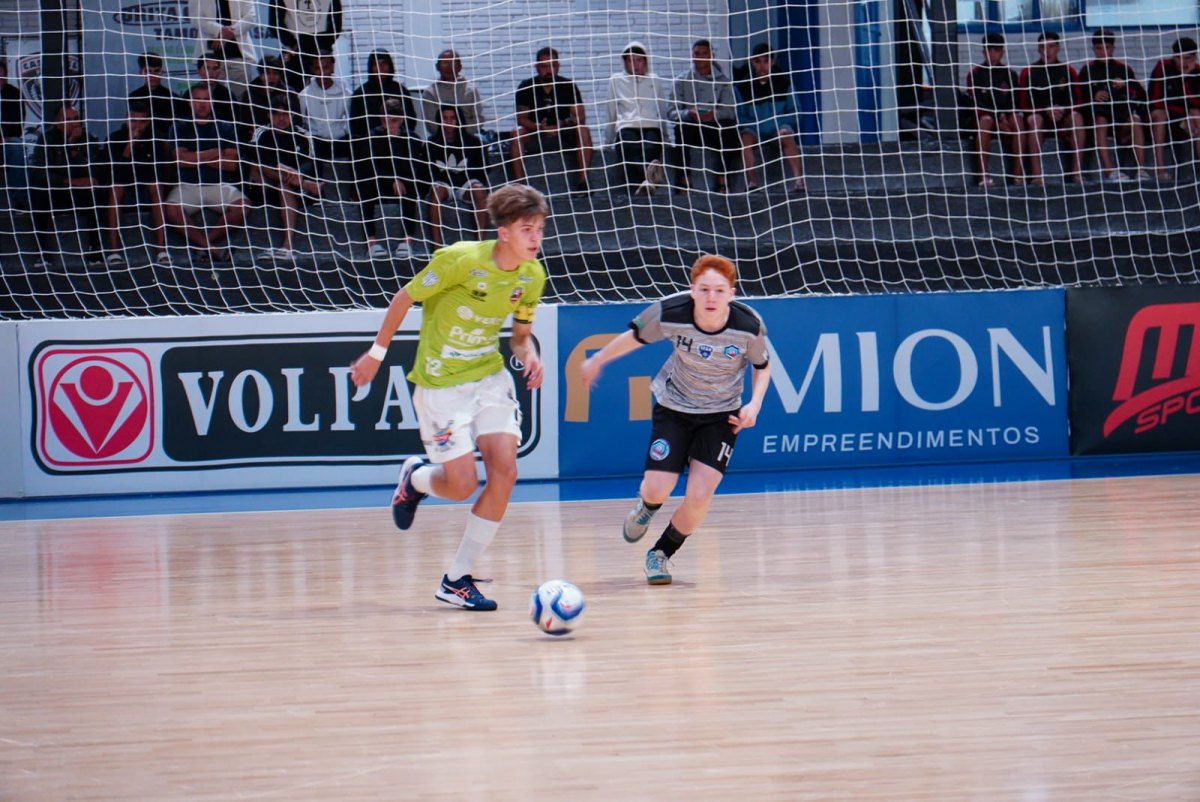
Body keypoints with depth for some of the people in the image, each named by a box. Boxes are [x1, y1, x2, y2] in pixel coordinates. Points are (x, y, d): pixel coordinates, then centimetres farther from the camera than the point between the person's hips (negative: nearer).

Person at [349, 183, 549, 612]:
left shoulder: (532, 276, -4)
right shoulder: (460, 259, -21)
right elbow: (404, 298, -8)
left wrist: (529, 355, -12)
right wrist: (377, 353, -2)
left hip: (490, 377, 5)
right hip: (440, 383, -5)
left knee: (504, 471, -11)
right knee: (462, 485, -8)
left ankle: (457, 580, 1)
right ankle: (416, 478, 32)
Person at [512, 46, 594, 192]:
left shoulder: (568, 86, -2)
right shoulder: (526, 87, -3)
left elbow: (580, 117, -9)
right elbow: (521, 118, -8)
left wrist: (564, 124, -31)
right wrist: (539, 127, -30)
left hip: (563, 136, 0)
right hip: (535, 137, 0)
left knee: (583, 130, -28)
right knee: (517, 133, -30)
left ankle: (583, 182, -33)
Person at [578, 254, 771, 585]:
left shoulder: (749, 326, -22)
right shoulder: (670, 314, -24)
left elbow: (762, 366, 0)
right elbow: (635, 336, -2)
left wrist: (754, 403, -17)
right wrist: (597, 359, 12)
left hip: (721, 416, 0)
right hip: (674, 408, 0)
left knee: (699, 495, -14)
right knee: (657, 490, -11)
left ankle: (661, 554, 15)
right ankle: (647, 507, 32)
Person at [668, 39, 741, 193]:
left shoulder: (722, 81, 9)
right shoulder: (682, 81, 8)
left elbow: (730, 110, -4)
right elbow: (673, 112, -2)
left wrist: (715, 114, -27)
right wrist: (689, 114, -25)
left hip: (715, 129, 1)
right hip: (692, 128, -1)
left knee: (730, 125, -31)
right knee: (681, 127, -34)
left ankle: (722, 178, -25)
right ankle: (683, 179, -29)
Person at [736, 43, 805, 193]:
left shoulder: (783, 83, 2)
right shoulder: (743, 86, -1)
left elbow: (793, 112, 5)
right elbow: (740, 116, 0)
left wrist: (780, 123, -12)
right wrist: (752, 126, -18)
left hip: (779, 127, 0)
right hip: (754, 130, 0)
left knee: (786, 135, -34)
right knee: (745, 137, -34)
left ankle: (798, 178, -47)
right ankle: (751, 181, -36)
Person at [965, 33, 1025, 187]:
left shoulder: (1009, 74, 6)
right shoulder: (975, 73, -2)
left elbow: (1013, 104, 3)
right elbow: (976, 104, -9)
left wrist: (1004, 117, -19)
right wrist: (998, 118, -21)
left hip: (1004, 117, 2)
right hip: (981, 116, -2)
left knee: (1017, 120, -30)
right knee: (986, 120, -37)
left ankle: (1018, 174, -32)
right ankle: (983, 175, -43)